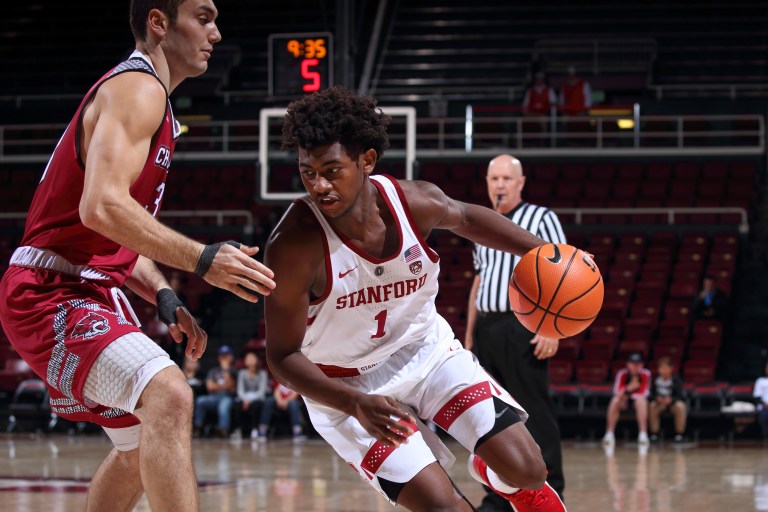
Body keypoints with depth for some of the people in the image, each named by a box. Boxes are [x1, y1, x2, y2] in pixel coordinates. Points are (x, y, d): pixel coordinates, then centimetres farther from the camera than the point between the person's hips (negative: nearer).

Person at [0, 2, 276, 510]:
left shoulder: (150, 100, 20)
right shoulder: (137, 89, -12)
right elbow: (102, 207, -27)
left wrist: (164, 298, 9)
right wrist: (203, 260, -25)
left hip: (92, 289, 11)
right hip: (53, 294, -11)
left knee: (143, 446, 23)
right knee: (169, 396, -31)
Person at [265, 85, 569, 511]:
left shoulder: (414, 202, -18)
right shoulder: (294, 246, -29)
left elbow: (465, 219, 8)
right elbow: (283, 356, -21)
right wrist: (356, 405, -35)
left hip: (427, 349, 4)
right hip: (348, 386, -4)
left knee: (526, 471, -4)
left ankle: (485, 468, 31)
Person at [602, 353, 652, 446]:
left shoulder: (645, 374, -16)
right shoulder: (622, 374, -14)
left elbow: (644, 394, -19)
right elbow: (617, 393, -21)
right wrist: (628, 388, -41)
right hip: (624, 402, 1)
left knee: (641, 400, -35)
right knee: (615, 400, -31)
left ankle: (643, 434, -39)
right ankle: (609, 434, -28)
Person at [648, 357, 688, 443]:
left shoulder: (676, 379, -16)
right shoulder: (656, 379, -10)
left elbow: (679, 396, -20)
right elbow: (652, 394, -7)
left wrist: (670, 400, -41)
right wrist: (657, 398, -31)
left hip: (673, 402, -2)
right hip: (659, 403, 2)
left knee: (680, 406, -34)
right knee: (651, 406, -30)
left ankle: (680, 434, -21)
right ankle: (654, 434, -17)